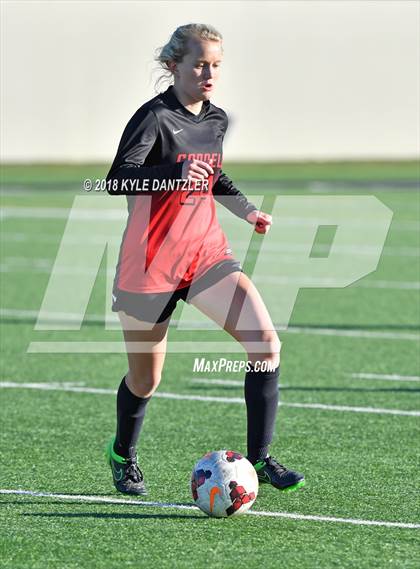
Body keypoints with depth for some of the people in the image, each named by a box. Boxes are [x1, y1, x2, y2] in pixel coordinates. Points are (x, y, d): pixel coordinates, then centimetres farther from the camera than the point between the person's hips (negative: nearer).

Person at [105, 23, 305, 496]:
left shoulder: (216, 119, 8)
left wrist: (246, 209, 16)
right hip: (150, 262, -5)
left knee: (265, 342, -16)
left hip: (207, 253, 6)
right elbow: (117, 180, -29)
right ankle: (122, 452, 38)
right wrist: (174, 175, -44)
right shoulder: (155, 116, -14)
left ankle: (259, 458, -9)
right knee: (145, 380, 8)